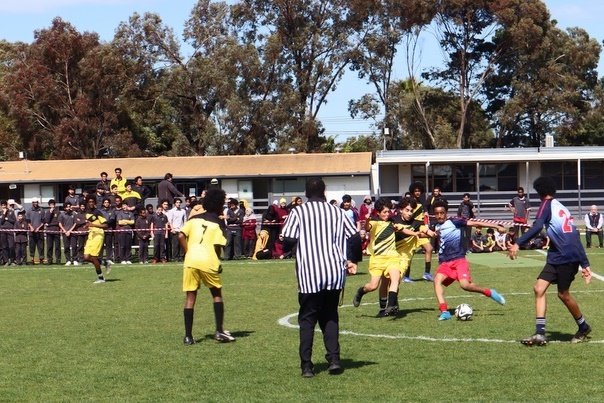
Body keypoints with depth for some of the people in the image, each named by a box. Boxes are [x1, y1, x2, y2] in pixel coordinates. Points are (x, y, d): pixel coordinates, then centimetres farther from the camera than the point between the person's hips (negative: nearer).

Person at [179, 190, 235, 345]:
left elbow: (181, 236, 1)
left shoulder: (194, 218, 13)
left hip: (190, 261, 3)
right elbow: (217, 245, -6)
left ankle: (188, 336, 5)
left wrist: (188, 253, 10)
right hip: (208, 261, -3)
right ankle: (219, 331, 11)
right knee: (217, 294, 16)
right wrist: (218, 264, 10)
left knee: (190, 297, 7)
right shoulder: (218, 223, 3)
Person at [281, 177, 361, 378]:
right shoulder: (336, 212, 8)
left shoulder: (298, 212, 0)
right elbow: (355, 237, 3)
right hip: (335, 273, 3)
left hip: (309, 275, -3)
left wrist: (286, 249, 14)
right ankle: (334, 359, 1)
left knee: (307, 318, 6)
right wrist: (352, 260, 17)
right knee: (330, 316, 15)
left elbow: (288, 240, -9)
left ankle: (306, 365, 0)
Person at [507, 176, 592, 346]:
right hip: (556, 257, 8)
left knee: (563, 294, 5)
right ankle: (540, 334, -6)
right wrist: (585, 264, 21)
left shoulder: (547, 204, -4)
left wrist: (518, 244, -27)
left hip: (567, 257, -8)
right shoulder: (562, 208, 21)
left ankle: (584, 327, 25)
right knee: (539, 288, 0)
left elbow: (537, 227, -22)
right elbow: (575, 238, 20)